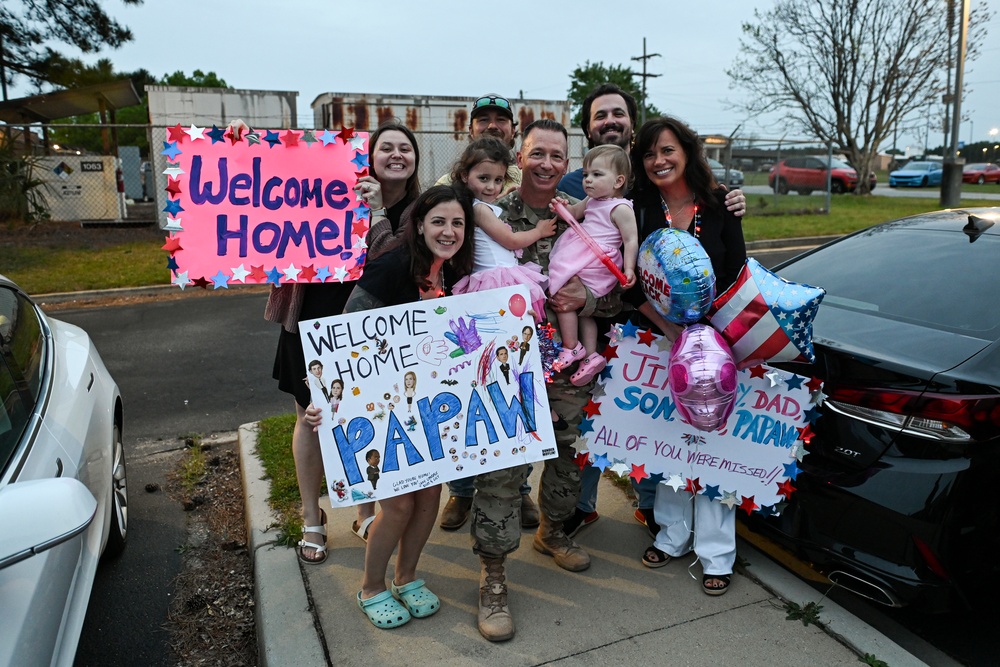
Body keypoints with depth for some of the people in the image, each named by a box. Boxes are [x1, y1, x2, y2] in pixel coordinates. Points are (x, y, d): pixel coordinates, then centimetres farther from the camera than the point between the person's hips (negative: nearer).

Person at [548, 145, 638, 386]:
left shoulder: (620, 208, -12)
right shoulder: (591, 201, 12)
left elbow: (631, 241, -14)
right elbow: (572, 214, 25)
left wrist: (629, 269, -24)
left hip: (596, 264, -10)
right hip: (581, 259, 10)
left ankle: (571, 348, -1)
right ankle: (590, 355, 19)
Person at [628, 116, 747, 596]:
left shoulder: (718, 206, 1)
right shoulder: (638, 210, 2)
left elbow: (736, 276, 0)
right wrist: (670, 328, -15)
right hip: (658, 339, 1)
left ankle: (715, 553, 12)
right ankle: (673, 535, 25)